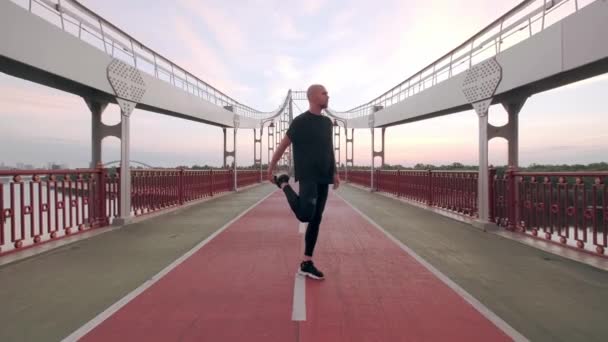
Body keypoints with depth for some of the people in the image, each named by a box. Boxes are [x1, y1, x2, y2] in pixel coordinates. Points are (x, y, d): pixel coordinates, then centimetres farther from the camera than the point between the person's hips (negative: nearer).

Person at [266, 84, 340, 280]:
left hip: (324, 178, 7)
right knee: (305, 215, -21)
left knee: (316, 220, 5)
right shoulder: (300, 121, -5)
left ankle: (306, 263, 15)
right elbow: (283, 145, 0)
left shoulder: (327, 123, 15)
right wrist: (270, 169, 4)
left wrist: (334, 173, 17)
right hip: (308, 176, -6)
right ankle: (284, 184, 6)